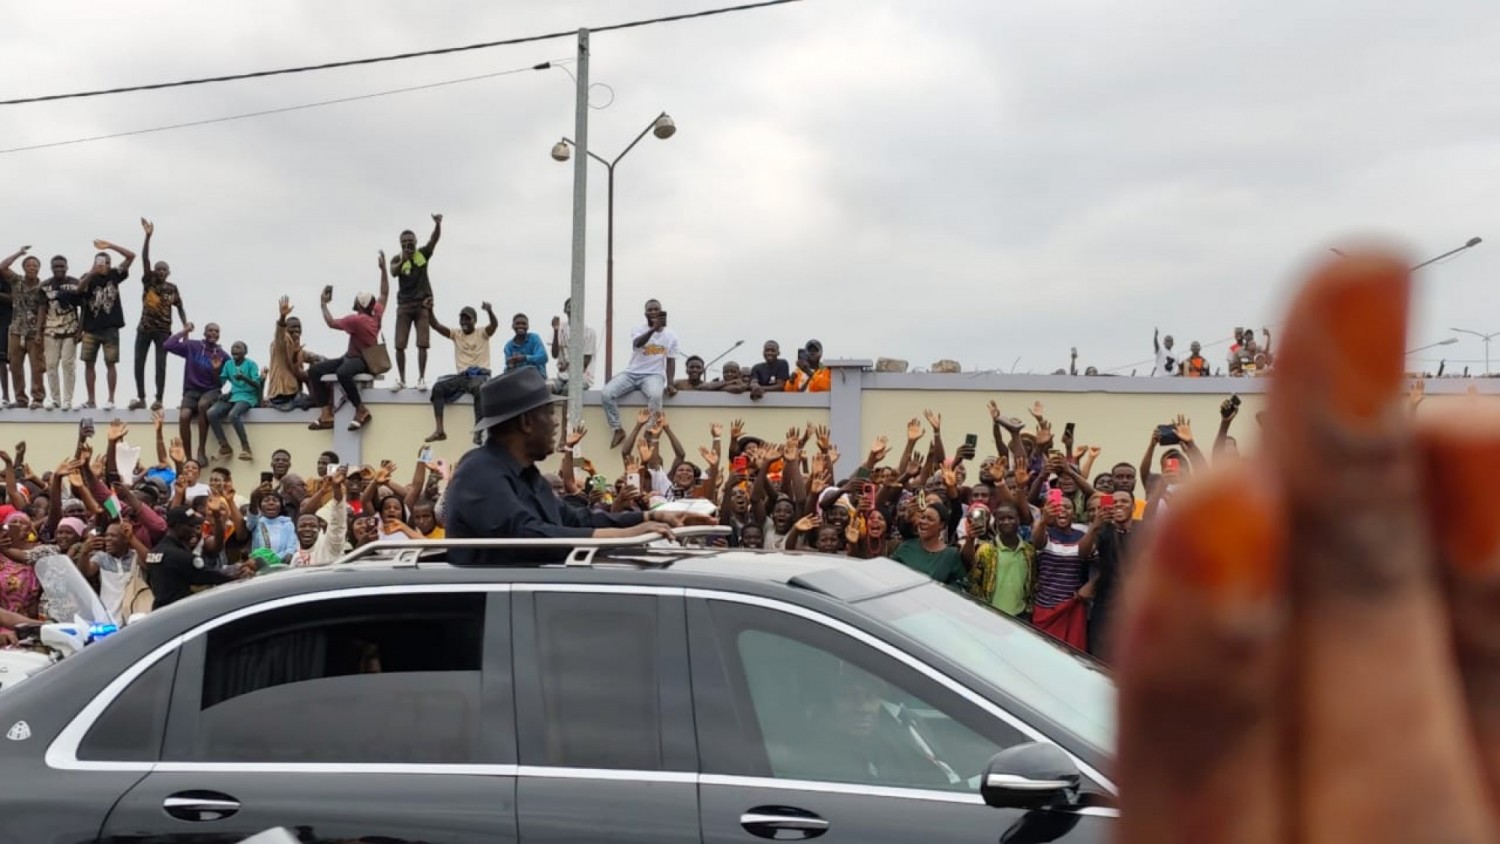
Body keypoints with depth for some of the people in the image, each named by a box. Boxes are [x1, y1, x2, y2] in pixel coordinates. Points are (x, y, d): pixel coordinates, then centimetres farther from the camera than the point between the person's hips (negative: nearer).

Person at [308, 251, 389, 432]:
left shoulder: (357, 319, -20)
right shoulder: (376, 314, 2)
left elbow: (331, 323, -10)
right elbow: (384, 293, 17)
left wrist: (324, 304, 3)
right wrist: (383, 269, 17)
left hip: (364, 361, -10)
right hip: (352, 357, 10)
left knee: (342, 373, -45)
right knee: (314, 370, -2)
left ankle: (361, 410, -31)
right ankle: (327, 414, -11)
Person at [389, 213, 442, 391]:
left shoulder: (423, 254, 4)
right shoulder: (397, 259, 3)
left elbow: (434, 239, -13)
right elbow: (393, 272, -19)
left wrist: (437, 224, -34)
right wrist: (403, 261, -39)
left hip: (423, 303, 0)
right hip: (404, 304, 1)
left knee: (422, 344, -4)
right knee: (399, 345, -1)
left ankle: (421, 378, 1)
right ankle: (401, 379, 7)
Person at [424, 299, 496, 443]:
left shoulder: (482, 333, 5)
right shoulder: (456, 334, 14)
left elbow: (495, 325, -16)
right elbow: (436, 326, 2)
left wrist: (489, 311, -38)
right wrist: (429, 310, -16)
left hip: (480, 375, -4)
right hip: (461, 376, 4)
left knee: (479, 389, -39)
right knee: (438, 387, -21)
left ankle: (478, 432, -40)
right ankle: (439, 430, -25)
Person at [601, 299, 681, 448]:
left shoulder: (670, 336, 8)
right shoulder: (638, 330, 2)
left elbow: (671, 362, 9)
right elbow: (637, 343, -23)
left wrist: (669, 384, -6)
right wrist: (654, 328, -39)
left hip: (654, 375, -1)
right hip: (632, 373, 1)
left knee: (655, 395, -40)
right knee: (606, 394, -25)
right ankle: (618, 430, -9)